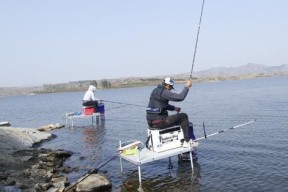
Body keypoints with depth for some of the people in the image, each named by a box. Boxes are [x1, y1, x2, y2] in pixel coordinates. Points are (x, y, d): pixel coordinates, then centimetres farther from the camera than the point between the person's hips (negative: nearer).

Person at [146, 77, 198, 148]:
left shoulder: (155, 90, 16)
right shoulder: (164, 92, -15)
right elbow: (180, 97, -22)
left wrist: (174, 108, 20)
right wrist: (187, 86, -9)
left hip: (151, 121, 10)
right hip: (158, 122, -10)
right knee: (183, 116, 1)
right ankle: (187, 141, 5)